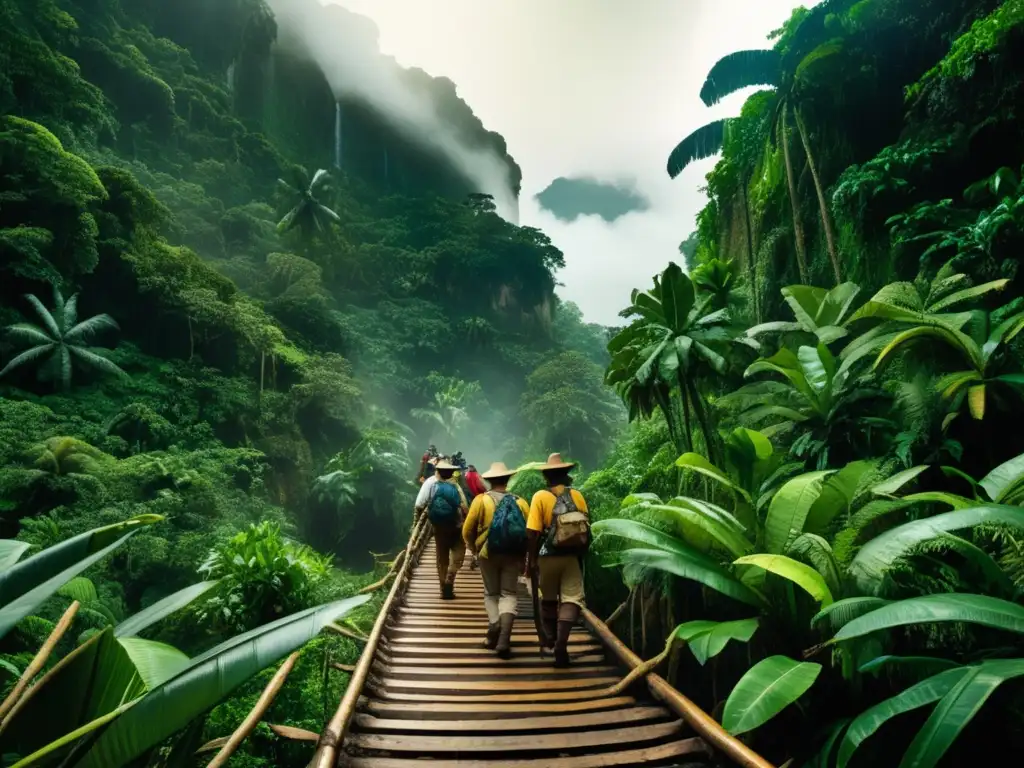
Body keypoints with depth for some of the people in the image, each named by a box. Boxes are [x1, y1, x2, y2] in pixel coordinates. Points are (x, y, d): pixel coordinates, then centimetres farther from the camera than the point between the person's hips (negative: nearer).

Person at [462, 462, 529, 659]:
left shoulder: (481, 499, -4)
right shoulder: (520, 502, 3)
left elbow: (467, 530, -5)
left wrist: (473, 548, 14)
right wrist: (524, 557, 12)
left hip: (488, 554, -1)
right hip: (513, 555, 1)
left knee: (491, 594, 16)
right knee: (509, 594, 7)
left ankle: (494, 632, 0)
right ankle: (503, 638, -9)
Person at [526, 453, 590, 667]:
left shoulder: (540, 496, -8)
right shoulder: (577, 495, -1)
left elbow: (533, 532, -12)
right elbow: (586, 528, 4)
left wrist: (531, 559, -3)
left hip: (548, 557, 0)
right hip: (571, 556, 1)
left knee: (548, 599, 16)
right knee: (571, 599, 2)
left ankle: (551, 639, 30)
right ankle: (561, 642, -13)